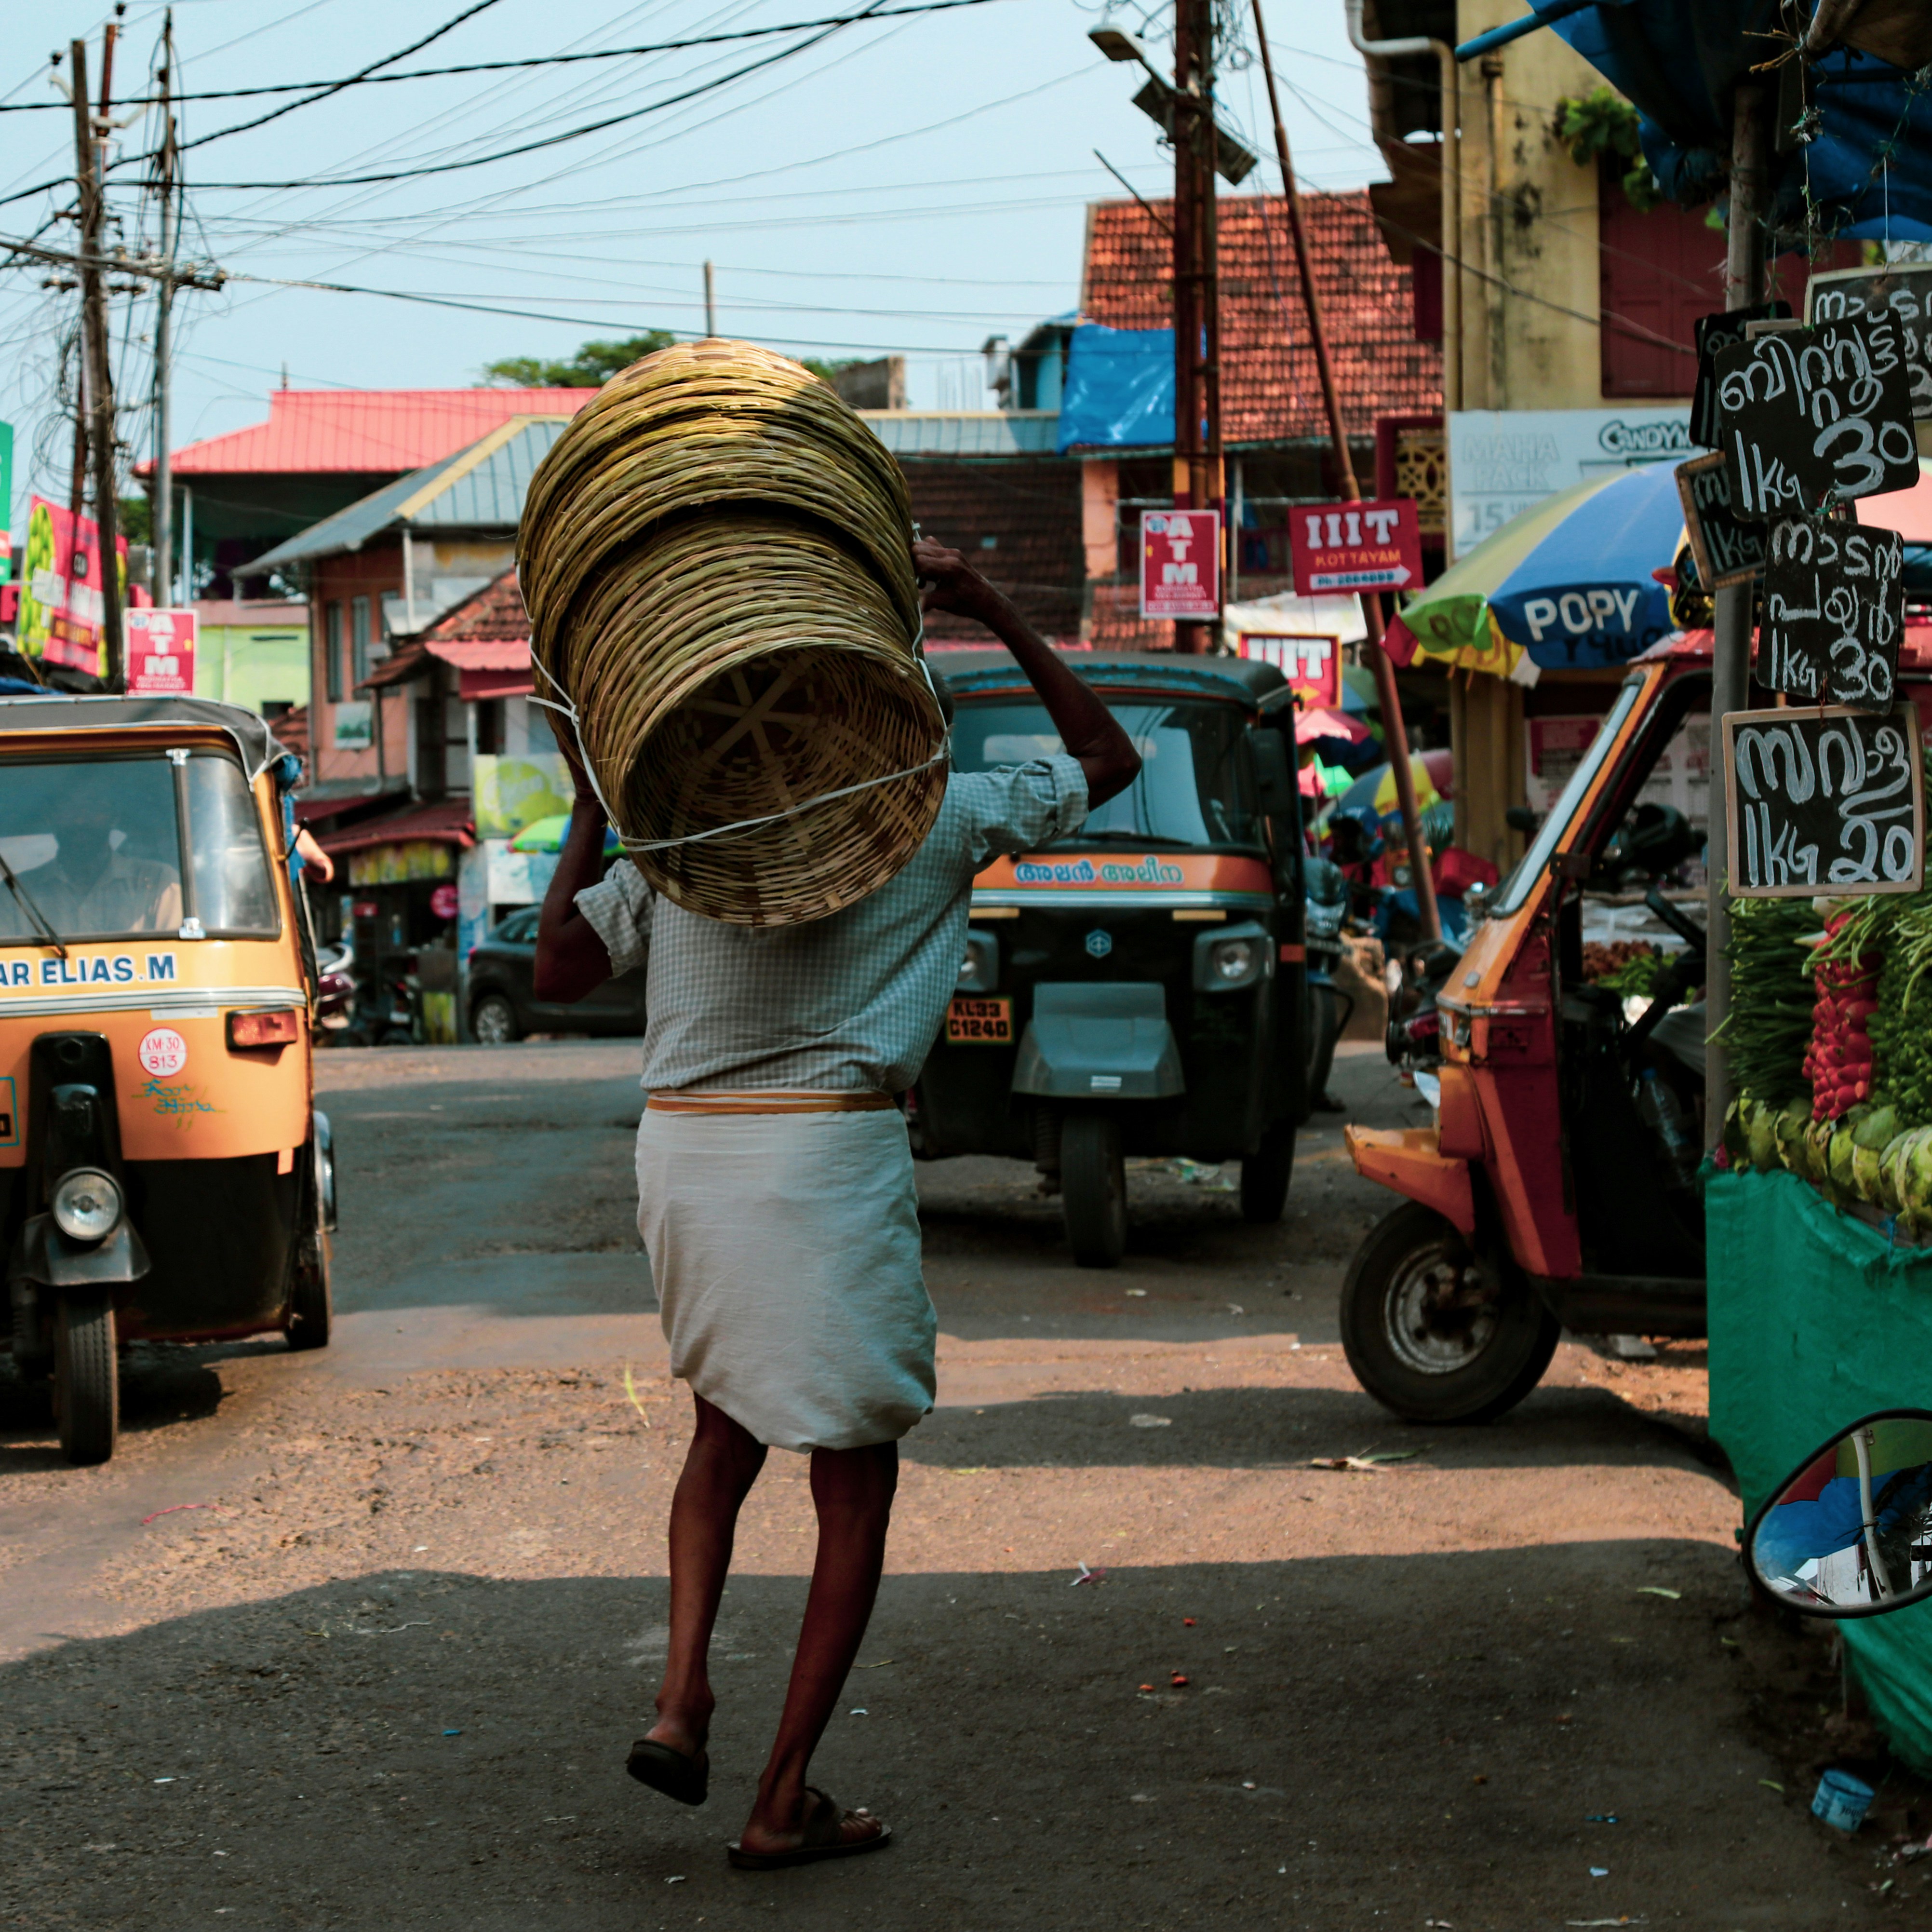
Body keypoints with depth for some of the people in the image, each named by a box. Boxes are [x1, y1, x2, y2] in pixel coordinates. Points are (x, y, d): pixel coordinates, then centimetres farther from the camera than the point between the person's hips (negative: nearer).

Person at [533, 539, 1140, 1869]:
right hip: (832, 1155, -4)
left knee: (728, 1424, 27)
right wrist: (998, 616, 11)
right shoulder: (929, 815, 0)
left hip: (682, 1152, 4)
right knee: (855, 1486, 8)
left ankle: (683, 1695, 8)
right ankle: (787, 1800, 7)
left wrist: (589, 813, 19)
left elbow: (558, 972, 12)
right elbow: (1106, 760, 13)